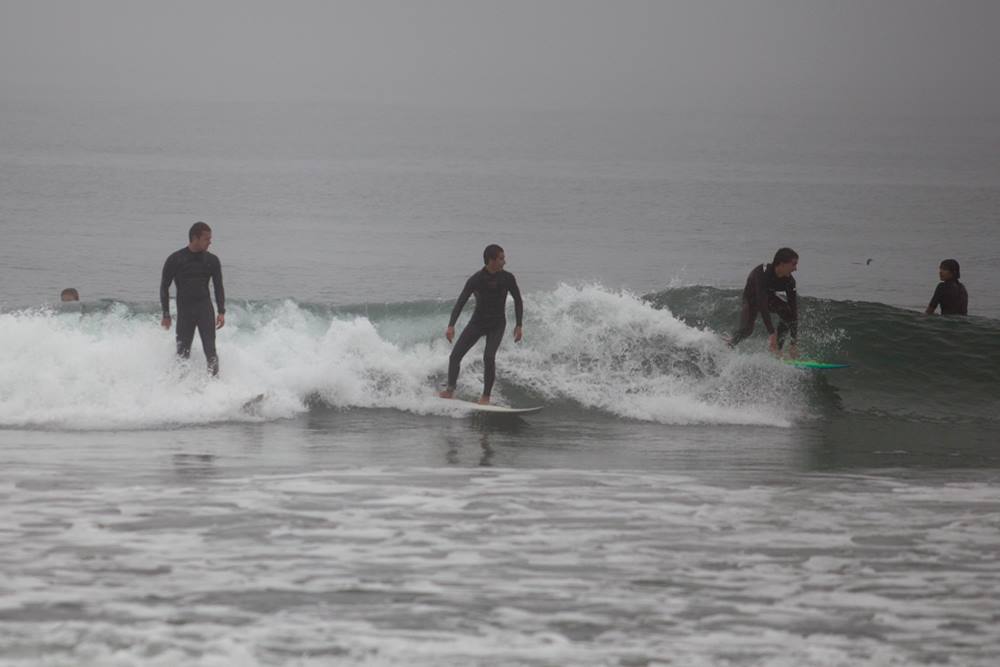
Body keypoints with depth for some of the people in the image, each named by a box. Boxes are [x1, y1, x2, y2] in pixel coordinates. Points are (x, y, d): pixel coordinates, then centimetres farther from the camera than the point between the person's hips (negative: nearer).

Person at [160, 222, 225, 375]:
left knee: (210, 350, -10)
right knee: (182, 353, 0)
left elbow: (218, 287, 11)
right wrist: (166, 315, -1)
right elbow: (164, 287, 3)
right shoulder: (175, 260, -2)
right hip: (184, 309, -1)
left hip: (205, 307, 1)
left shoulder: (212, 261, 6)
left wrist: (221, 312, 0)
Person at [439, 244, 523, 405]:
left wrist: (519, 325, -4)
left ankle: (486, 397, -12)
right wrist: (451, 326, -29)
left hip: (497, 325, -1)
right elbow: (460, 303, -19)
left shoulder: (507, 278, -13)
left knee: (489, 357, -22)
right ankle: (450, 390, 16)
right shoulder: (475, 280, -18)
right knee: (455, 355, -3)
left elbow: (518, 301, 1)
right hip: (477, 322, 1)